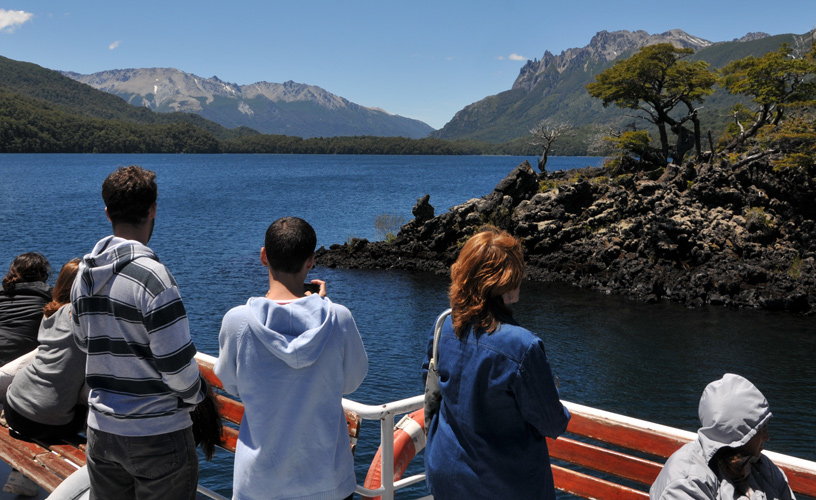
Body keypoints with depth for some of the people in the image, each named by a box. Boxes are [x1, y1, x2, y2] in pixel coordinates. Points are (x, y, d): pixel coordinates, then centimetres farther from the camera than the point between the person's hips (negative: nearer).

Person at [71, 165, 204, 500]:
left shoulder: (83, 275, 3)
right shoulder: (152, 275, -20)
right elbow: (176, 362, -19)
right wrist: (194, 396, -2)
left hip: (101, 429, 7)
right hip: (158, 434, -7)